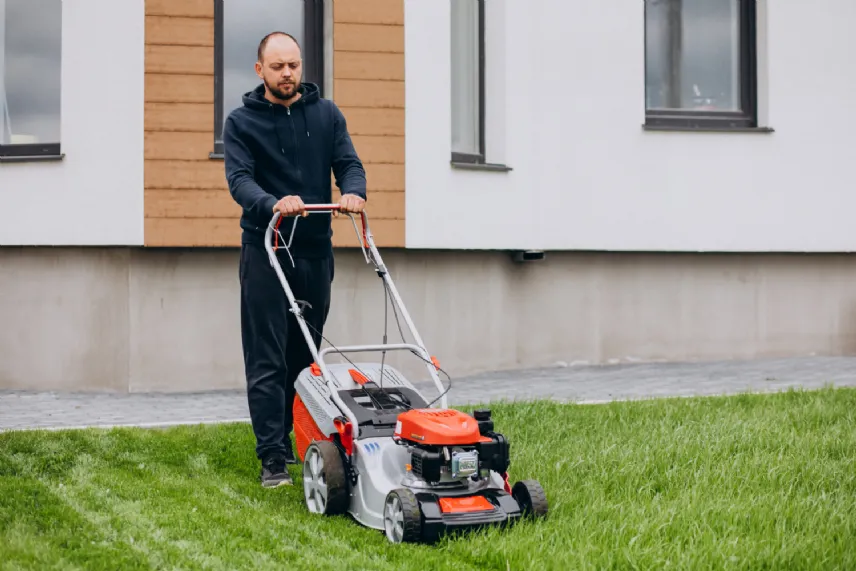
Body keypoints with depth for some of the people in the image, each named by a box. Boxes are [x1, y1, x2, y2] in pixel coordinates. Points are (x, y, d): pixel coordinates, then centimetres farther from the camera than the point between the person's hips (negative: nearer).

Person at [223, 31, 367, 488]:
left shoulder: (327, 114, 10)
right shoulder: (241, 122, 0)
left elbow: (349, 163, 2)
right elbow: (239, 178, -13)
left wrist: (353, 192, -22)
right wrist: (273, 204, -33)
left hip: (315, 250, 3)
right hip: (264, 249, -3)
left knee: (305, 356, 10)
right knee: (267, 359, -6)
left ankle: (294, 439, 23)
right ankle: (273, 458, -5)